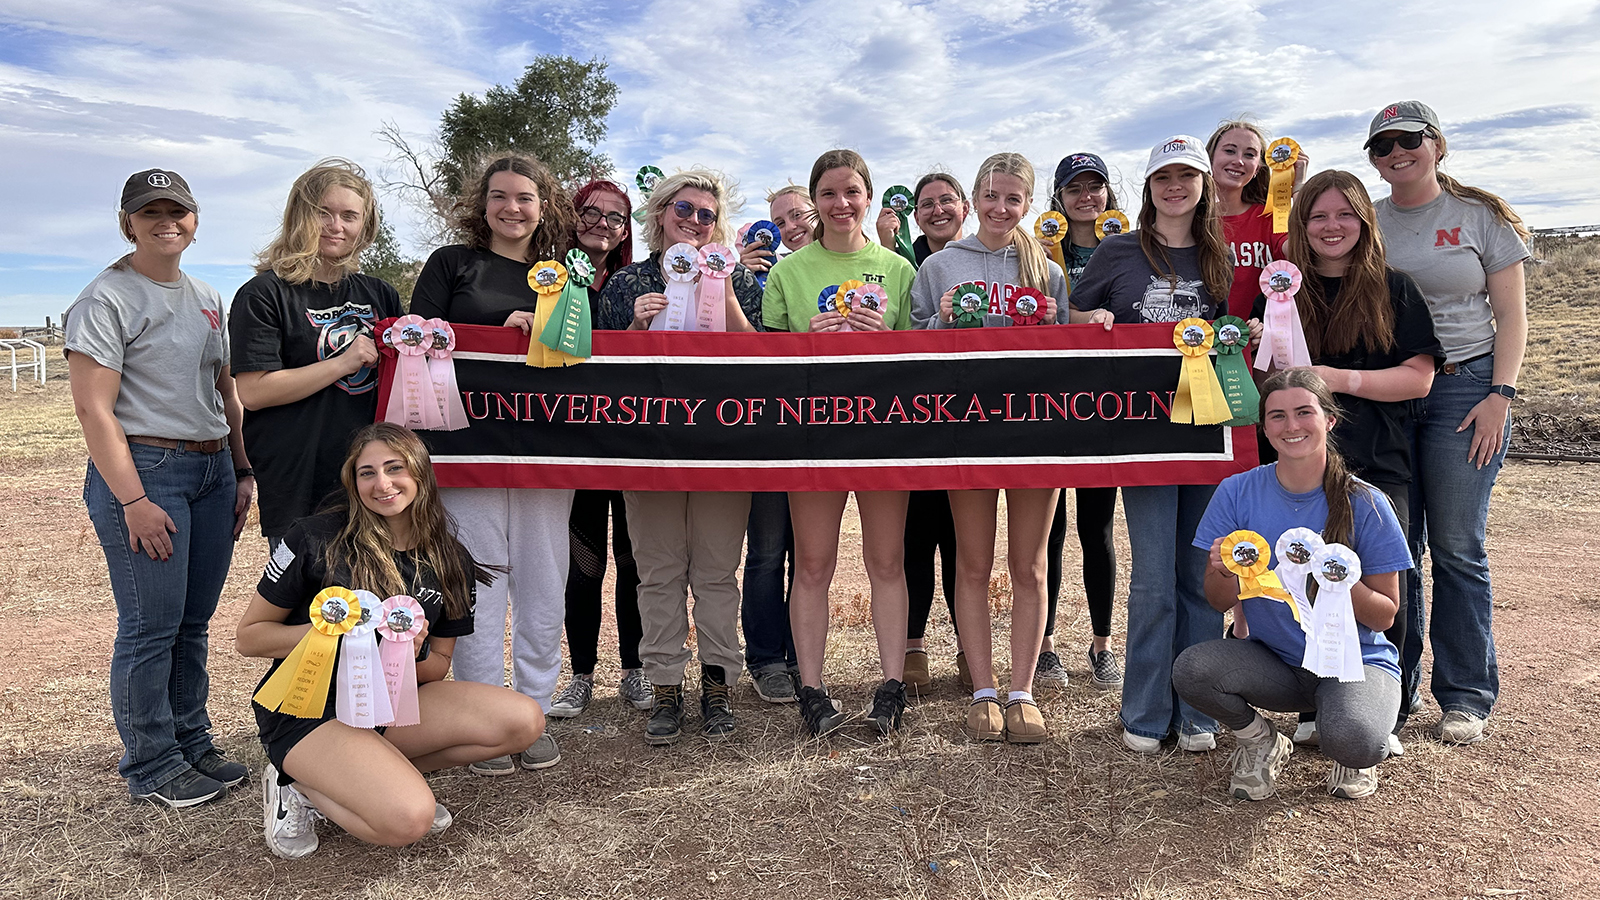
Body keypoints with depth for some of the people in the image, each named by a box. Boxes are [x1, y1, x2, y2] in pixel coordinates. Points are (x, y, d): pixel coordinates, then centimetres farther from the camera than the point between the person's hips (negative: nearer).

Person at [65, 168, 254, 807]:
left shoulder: (206, 299, 16)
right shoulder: (107, 299, -6)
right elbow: (93, 408, -12)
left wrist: (243, 472, 13)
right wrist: (133, 500, -16)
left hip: (213, 471, 7)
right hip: (144, 470, -6)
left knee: (193, 622, 13)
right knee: (151, 627, -2)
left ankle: (193, 744, 25)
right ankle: (152, 768, 12)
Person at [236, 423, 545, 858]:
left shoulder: (450, 562, 1)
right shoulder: (316, 538, -11)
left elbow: (438, 667, 8)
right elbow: (248, 637, -5)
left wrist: (411, 655, -15)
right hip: (305, 711, -5)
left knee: (524, 720, -15)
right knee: (409, 820, -28)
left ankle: (375, 774, 0)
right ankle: (298, 787, 2)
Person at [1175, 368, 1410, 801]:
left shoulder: (1365, 504, -11)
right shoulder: (1238, 492, -7)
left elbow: (1384, 616, -6)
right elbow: (1220, 602, -2)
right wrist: (1224, 571, -25)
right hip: (1275, 662, 2)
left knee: (1352, 741, -33)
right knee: (1191, 668, -28)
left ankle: (1354, 756, 9)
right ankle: (1260, 742, 5)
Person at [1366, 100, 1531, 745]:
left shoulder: (1480, 216, 5)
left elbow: (1511, 314, 2)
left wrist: (1500, 395, -9)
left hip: (1464, 386, -2)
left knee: (1457, 548, -2)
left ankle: (1466, 695, 11)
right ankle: (1394, 685, 16)